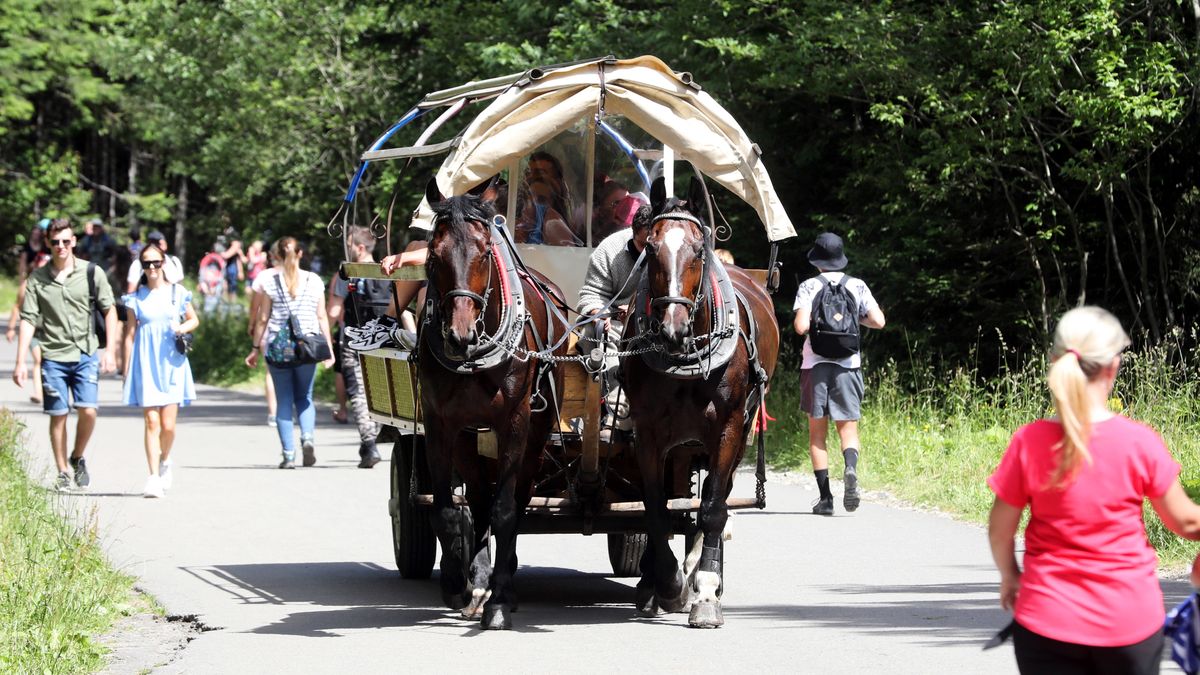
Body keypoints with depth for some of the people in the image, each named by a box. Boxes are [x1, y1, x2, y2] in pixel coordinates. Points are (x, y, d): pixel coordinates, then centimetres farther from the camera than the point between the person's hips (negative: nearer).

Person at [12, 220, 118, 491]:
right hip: (53, 356, 0)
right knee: (58, 415, 2)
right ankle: (63, 472, 13)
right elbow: (28, 320, 1)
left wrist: (109, 350, 1)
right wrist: (20, 362, -4)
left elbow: (109, 310, 7)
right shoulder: (37, 279, 2)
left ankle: (77, 458, 14)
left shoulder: (92, 273, 1)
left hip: (86, 354, 0)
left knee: (88, 411, -11)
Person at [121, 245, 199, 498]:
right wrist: (126, 369, 4)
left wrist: (183, 327, -6)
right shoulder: (136, 297, 4)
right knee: (151, 422, -8)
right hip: (146, 363, 0)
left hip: (171, 363, 0)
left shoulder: (177, 293, 5)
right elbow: (130, 334, 6)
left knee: (168, 424, -3)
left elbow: (194, 319, 17)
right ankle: (154, 477, -6)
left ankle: (165, 461, 27)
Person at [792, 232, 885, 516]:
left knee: (817, 432, 7)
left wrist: (808, 321, 10)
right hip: (848, 364, 1)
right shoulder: (857, 286, 4)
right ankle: (851, 467, -29)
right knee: (848, 427, 4)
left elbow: (801, 327, -13)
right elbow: (878, 321, 0)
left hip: (815, 363, -1)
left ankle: (825, 497, 1)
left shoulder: (809, 287, -2)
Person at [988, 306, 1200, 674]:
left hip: (1049, 622, 0)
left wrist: (1009, 577, 18)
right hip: (1130, 622, 0)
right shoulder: (1140, 442, -12)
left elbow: (1000, 531, -1)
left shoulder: (1029, 442, -11)